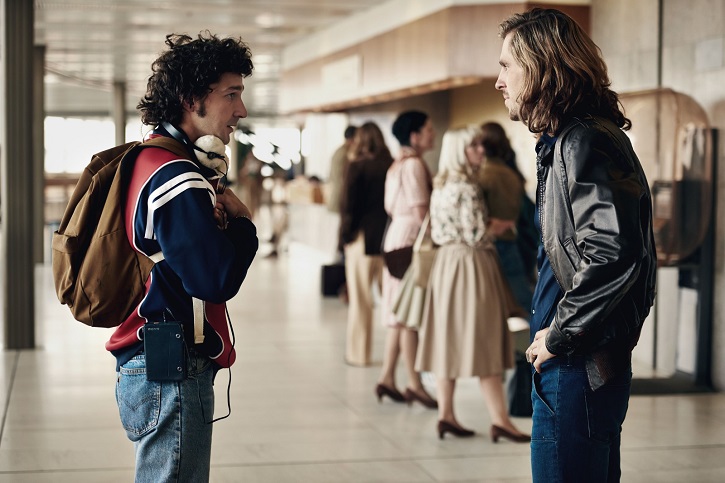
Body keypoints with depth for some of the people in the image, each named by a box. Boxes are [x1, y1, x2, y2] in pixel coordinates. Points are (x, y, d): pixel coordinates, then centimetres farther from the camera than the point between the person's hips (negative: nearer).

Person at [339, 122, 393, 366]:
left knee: (360, 299, 4)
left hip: (363, 238, -3)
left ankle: (359, 352, 8)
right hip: (389, 239, 4)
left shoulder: (357, 166, -9)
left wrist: (346, 232, 1)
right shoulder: (392, 167, 1)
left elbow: (347, 203, -11)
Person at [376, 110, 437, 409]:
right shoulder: (414, 164, -13)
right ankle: (414, 384, -3)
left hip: (397, 234, 10)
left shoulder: (398, 165, 16)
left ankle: (387, 378, 13)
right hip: (411, 238, -10)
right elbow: (420, 211, -18)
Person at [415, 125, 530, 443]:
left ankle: (445, 415, 12)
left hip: (446, 262, 9)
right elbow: (476, 235, -19)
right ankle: (500, 420, 0)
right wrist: (501, 226, -1)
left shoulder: (441, 186, 11)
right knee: (482, 342, -5)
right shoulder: (468, 188, -16)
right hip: (471, 265, -9)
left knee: (450, 339, 9)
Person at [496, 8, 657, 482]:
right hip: (581, 364, 10)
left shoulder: (585, 143, -17)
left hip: (578, 367, -10)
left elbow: (613, 253, -30)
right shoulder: (566, 140, 15)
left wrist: (559, 336, -19)